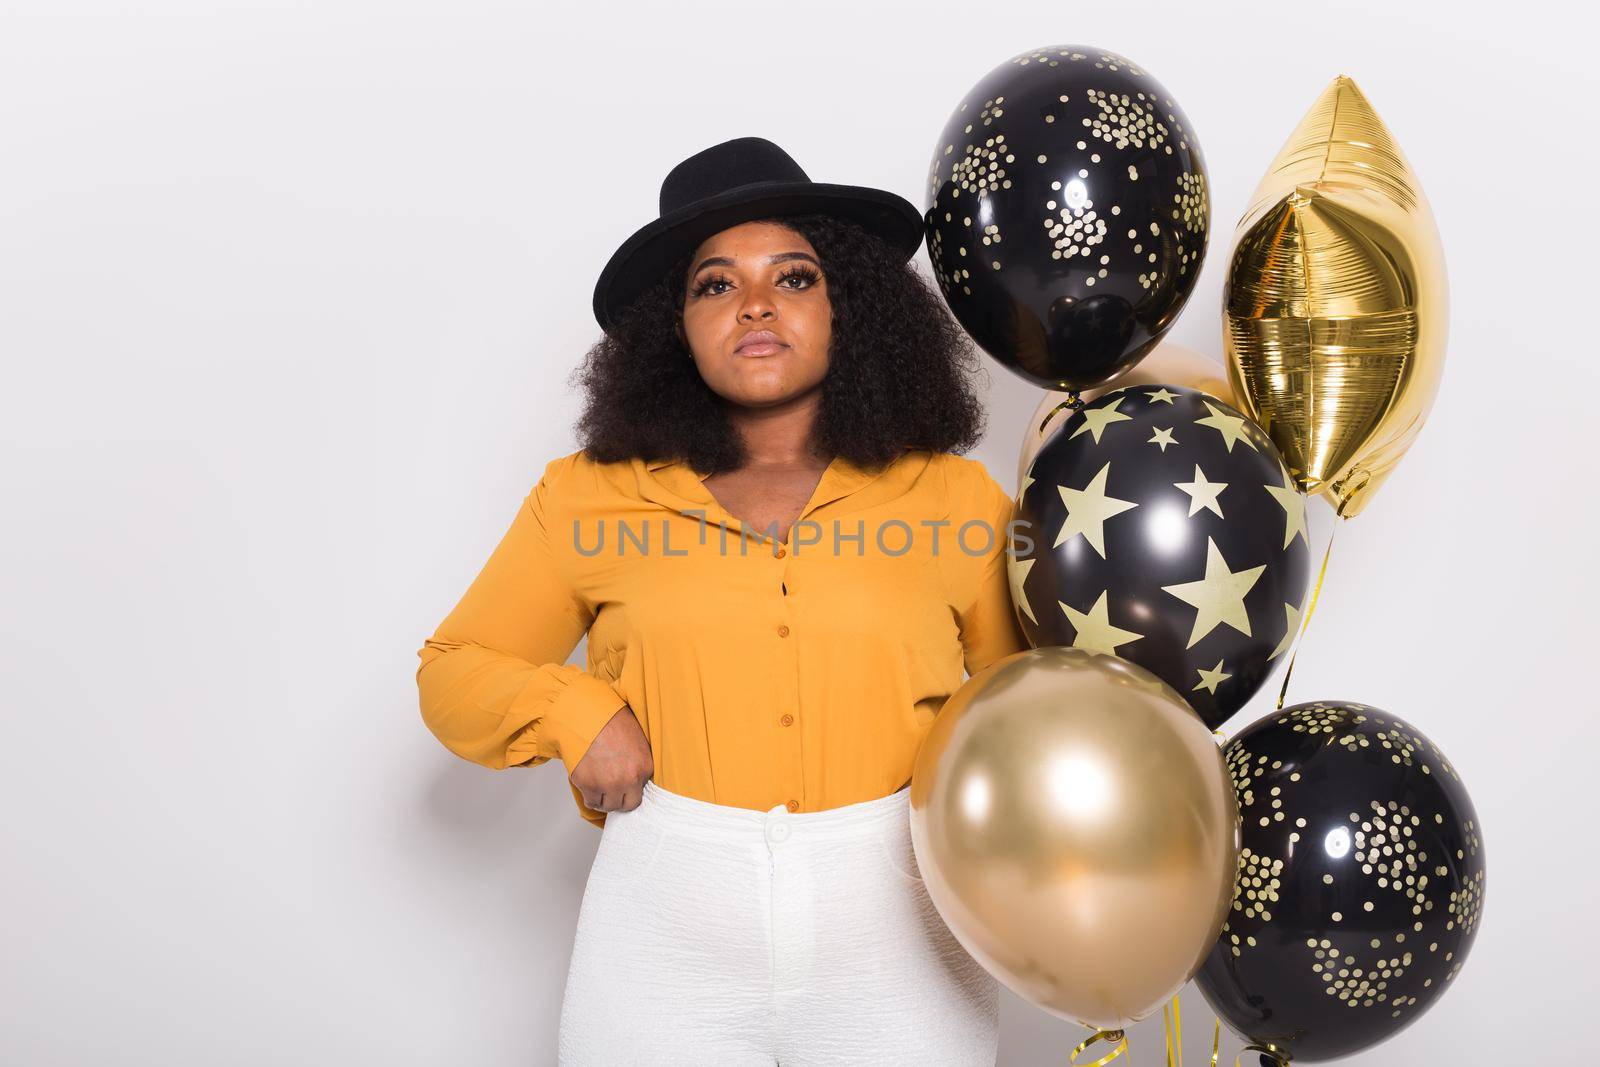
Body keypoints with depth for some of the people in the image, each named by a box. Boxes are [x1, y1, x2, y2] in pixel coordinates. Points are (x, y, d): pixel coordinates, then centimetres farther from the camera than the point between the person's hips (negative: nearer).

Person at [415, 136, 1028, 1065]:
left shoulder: (955, 499, 0)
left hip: (896, 955, 0)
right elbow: (455, 672, 9)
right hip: (664, 952, 0)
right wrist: (570, 709, -9)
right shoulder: (588, 499, 0)